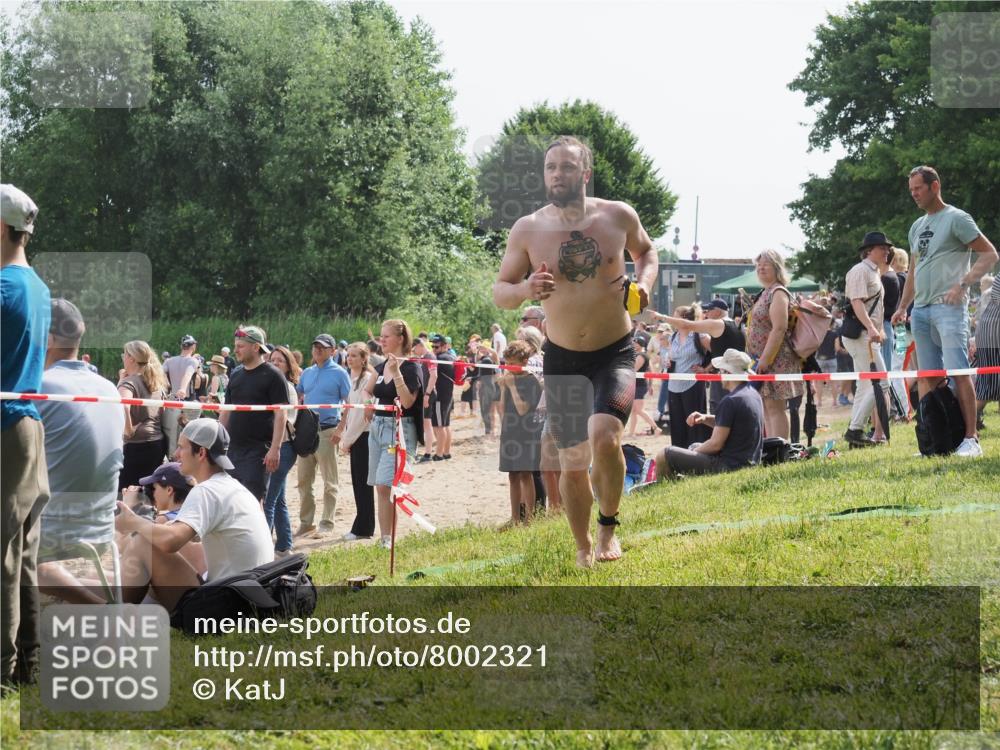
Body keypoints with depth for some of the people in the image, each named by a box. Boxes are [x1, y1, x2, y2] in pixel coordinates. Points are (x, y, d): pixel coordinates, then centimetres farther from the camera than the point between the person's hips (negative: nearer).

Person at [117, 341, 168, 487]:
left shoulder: (129, 382, -11)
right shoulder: (157, 381, 12)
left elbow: (122, 406, -30)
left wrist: (129, 430, -18)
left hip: (137, 445, -8)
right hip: (159, 442, 8)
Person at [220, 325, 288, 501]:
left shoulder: (272, 375, -6)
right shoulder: (236, 375, 14)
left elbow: (281, 414, -11)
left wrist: (275, 448, -18)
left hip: (258, 449, -7)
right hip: (232, 447, 7)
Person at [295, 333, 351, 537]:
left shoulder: (339, 373, -2)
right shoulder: (307, 373, 13)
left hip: (327, 430, -6)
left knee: (329, 481, 0)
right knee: (304, 479, 8)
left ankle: (326, 524, 5)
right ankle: (306, 522, 17)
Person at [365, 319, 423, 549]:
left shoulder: (410, 368, -9)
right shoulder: (382, 366, 13)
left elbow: (407, 401, -20)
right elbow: (367, 391, 29)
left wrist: (396, 373, -25)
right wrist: (369, 409, 10)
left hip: (399, 429, -8)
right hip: (378, 427, 8)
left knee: (384, 485, -18)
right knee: (380, 487, 7)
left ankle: (387, 539, -16)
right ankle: (384, 537, 11)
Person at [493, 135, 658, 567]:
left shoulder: (618, 216, -6)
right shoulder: (527, 230, -7)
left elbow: (645, 251, 15)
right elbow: (499, 292, 1)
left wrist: (644, 282, -6)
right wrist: (524, 290, -22)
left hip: (615, 353, -1)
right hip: (562, 357, 1)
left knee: (604, 438, -25)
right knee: (572, 463, 7)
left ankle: (608, 525, 1)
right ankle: (584, 549, 29)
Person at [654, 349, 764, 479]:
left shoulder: (730, 401, -21)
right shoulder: (753, 393, 9)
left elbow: (716, 444, -19)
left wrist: (693, 452, -2)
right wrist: (705, 418, 7)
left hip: (729, 465, -11)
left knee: (662, 457, -9)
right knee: (694, 447, 36)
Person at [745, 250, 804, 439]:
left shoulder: (778, 293, -12)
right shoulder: (765, 293, 18)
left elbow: (779, 329, -21)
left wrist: (765, 359, -23)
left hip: (775, 359, -10)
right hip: (763, 361, 10)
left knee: (775, 407, -11)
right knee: (767, 408, 10)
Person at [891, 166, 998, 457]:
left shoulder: (956, 219, -2)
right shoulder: (917, 227, 20)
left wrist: (963, 285, -18)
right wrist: (902, 307, 18)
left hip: (948, 306, -8)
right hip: (920, 310, 8)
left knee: (958, 373, -13)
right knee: (927, 377, 5)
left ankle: (971, 439, -14)